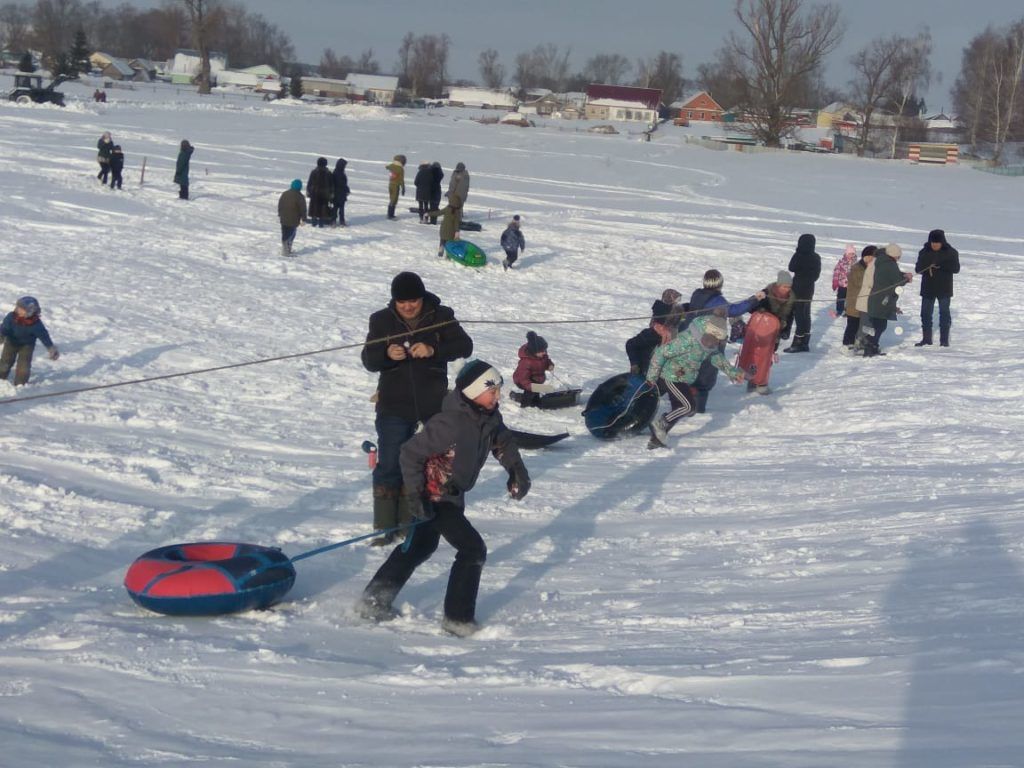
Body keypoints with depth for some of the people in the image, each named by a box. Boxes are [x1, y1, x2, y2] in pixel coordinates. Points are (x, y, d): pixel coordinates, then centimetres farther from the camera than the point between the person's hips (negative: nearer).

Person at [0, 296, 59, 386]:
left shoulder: (35, 323, -28)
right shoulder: (11, 317, -24)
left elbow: (44, 335, -21)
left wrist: (51, 348, -22)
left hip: (27, 345, -2)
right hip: (12, 342, 2)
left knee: (24, 364, -8)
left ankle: (20, 383, 6)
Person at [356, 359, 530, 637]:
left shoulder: (489, 416, -7)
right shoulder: (452, 424, -31)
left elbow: (503, 442, 15)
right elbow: (410, 452, -26)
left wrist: (517, 471, 4)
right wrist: (417, 496, -27)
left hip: (452, 494, 10)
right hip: (435, 497, -10)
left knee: (421, 545, 23)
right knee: (473, 550, -8)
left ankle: (374, 602, 34)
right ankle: (457, 619, 4)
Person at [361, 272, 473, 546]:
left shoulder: (441, 316, -2)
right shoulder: (382, 320, -1)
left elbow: (464, 346, -12)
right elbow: (368, 361, -3)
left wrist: (433, 350, -28)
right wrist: (387, 354, -25)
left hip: (434, 404, 1)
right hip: (394, 406, -1)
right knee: (390, 466, -2)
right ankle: (385, 526, 6)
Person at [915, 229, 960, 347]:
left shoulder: (951, 253, -4)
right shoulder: (924, 252, 3)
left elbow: (956, 268, -12)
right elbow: (918, 268, 2)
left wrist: (941, 265, -26)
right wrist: (927, 267, -21)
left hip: (944, 289, -3)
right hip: (928, 288, 3)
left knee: (944, 313, 2)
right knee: (926, 313, 6)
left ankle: (944, 340, 9)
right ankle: (926, 339, 16)